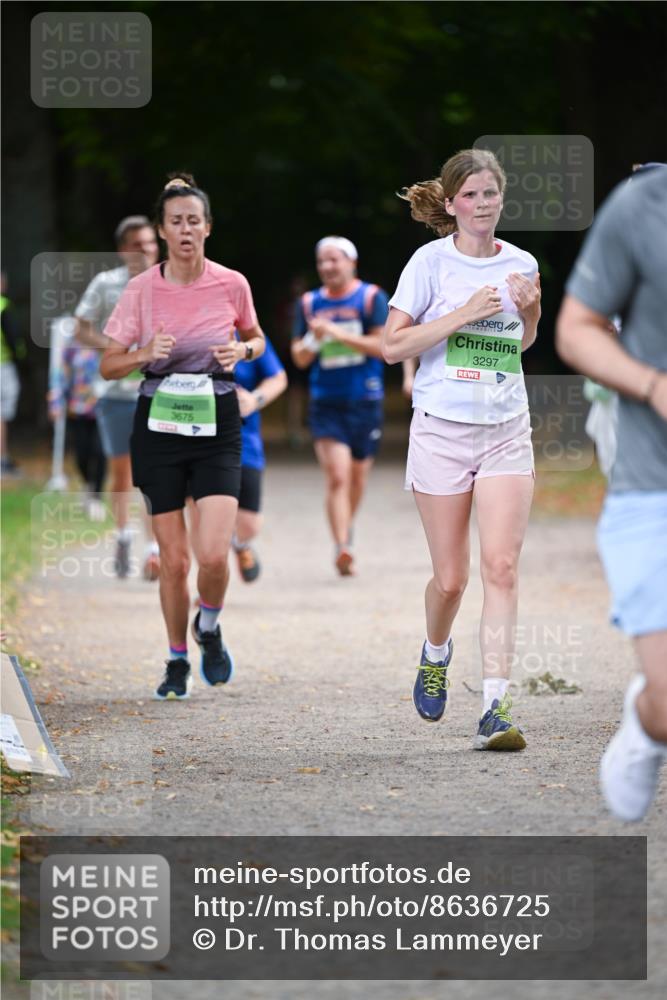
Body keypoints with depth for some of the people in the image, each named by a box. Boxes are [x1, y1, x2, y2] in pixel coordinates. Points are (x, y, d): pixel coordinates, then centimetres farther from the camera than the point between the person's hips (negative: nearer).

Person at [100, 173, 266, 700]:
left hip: (217, 425, 0)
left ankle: (209, 627, 18)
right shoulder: (142, 289, -4)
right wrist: (147, 353, -19)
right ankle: (178, 661, 22)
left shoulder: (232, 284, -2)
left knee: (214, 554, -14)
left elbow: (256, 339, 16)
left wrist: (243, 350, -7)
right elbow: (108, 365, 1)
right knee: (173, 558, 2)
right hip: (160, 424, 0)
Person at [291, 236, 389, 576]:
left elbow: (381, 345, -12)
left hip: (365, 402, 0)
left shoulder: (371, 297, -1)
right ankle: (342, 548, -21)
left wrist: (338, 333, -19)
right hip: (325, 404, 0)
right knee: (337, 477, -14)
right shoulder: (310, 303, 7)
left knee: (357, 477, 13)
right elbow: (299, 357, 9)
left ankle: (346, 529, 38)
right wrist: (313, 339, -13)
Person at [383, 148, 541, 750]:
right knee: (451, 578, 3)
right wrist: (464, 313, -16)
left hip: (506, 432, 2)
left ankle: (496, 708, -15)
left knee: (502, 566, -12)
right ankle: (436, 655, 36)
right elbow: (392, 346, -8)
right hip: (442, 430, -2)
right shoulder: (431, 261, -4)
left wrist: (530, 311, 2)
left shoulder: (521, 265, 8)